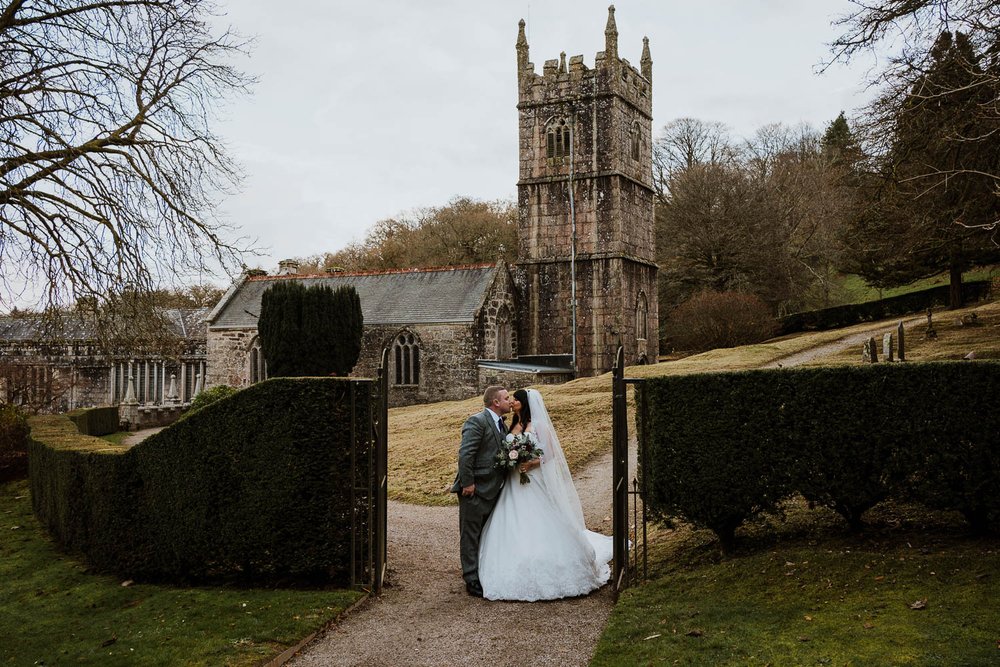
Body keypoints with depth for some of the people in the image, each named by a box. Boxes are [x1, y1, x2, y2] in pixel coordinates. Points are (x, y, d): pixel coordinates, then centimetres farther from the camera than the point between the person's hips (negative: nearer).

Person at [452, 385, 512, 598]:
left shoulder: (502, 424, 13)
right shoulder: (477, 421, -16)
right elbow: (465, 454, -21)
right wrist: (467, 483, -21)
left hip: (491, 490, 9)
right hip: (474, 491, -9)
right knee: (471, 536, 1)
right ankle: (472, 580, 6)